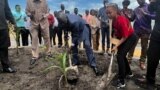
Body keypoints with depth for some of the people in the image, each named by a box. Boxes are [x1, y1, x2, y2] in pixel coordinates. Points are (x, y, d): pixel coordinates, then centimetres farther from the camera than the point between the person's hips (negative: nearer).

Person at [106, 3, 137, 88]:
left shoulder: (121, 20, -31)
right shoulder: (114, 20, -7)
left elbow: (125, 36, -28)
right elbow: (115, 32, 7)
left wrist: (116, 46, -28)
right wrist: (113, 41, -5)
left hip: (130, 38, -9)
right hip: (123, 38, 9)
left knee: (120, 56, -18)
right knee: (122, 55, 17)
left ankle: (121, 81, -11)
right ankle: (128, 72, 40)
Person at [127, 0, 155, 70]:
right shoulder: (136, 9, 12)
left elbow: (154, 16, -10)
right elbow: (132, 19, 11)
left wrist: (145, 14, -21)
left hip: (145, 31, -2)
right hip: (136, 30, 3)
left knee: (144, 47, 5)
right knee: (132, 45, 3)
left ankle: (142, 62, 14)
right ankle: (129, 59, 14)